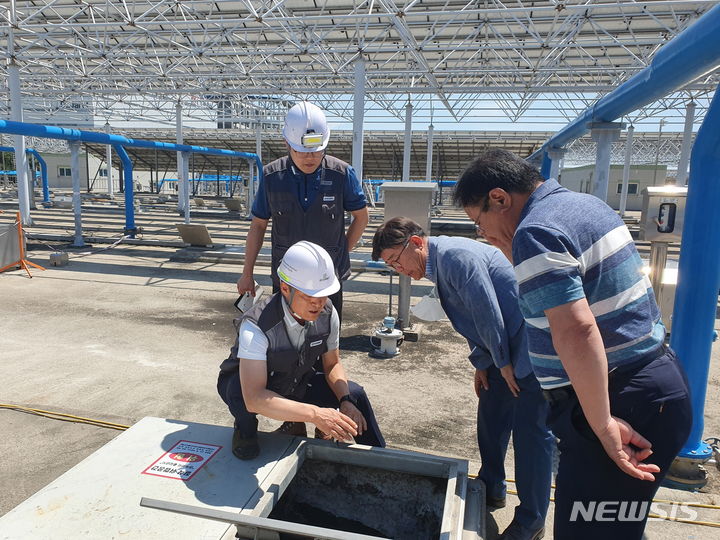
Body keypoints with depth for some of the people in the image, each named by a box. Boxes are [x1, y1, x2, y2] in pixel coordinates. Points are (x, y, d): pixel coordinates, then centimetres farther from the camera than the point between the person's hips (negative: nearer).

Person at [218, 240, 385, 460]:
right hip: (244, 388, -4)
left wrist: (346, 401, -23)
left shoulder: (327, 314, -21)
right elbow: (254, 398, -44)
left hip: (295, 384, 5)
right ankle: (245, 430, -3)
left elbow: (332, 364, -5)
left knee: (354, 393, -11)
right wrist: (314, 414, -51)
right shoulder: (256, 326, -38)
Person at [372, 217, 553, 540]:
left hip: (530, 349, -10)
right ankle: (491, 490, 38)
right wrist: (481, 364, 12)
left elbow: (488, 313, -22)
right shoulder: (439, 267, 9)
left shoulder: (455, 256, -22)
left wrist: (503, 362, -11)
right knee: (490, 419, 18)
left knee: (530, 432, 1)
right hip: (505, 350, 10)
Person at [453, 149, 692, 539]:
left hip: (625, 401, -11)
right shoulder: (584, 203, 12)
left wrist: (602, 424, -25)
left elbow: (575, 330, -30)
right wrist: (513, 254, 11)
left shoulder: (535, 232, -20)